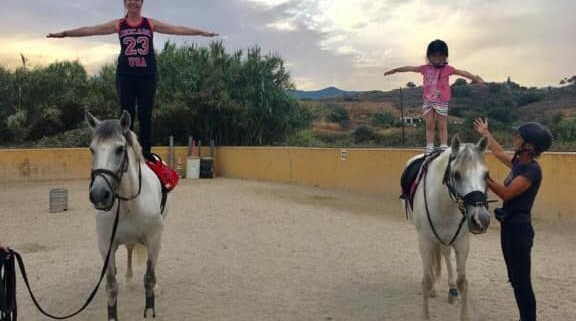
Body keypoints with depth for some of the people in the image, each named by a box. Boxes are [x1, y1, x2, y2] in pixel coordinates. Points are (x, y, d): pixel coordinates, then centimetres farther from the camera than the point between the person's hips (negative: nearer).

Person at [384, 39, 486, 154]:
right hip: (428, 102, 2)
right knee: (429, 126, 6)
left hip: (441, 102, -2)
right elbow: (410, 68, 8)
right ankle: (429, 150, 9)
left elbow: (463, 72, -5)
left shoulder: (447, 69, -2)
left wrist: (476, 79, -13)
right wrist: (395, 70, 13)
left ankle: (444, 149, 6)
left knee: (442, 126, 4)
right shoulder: (425, 68, 3)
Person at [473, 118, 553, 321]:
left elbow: (506, 193, -24)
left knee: (522, 281, -3)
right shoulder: (519, 162, 8)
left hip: (519, 228, -9)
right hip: (509, 225, 9)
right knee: (515, 279, 16)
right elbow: (499, 153, 28)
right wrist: (485, 133, 38)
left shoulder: (532, 170, -18)